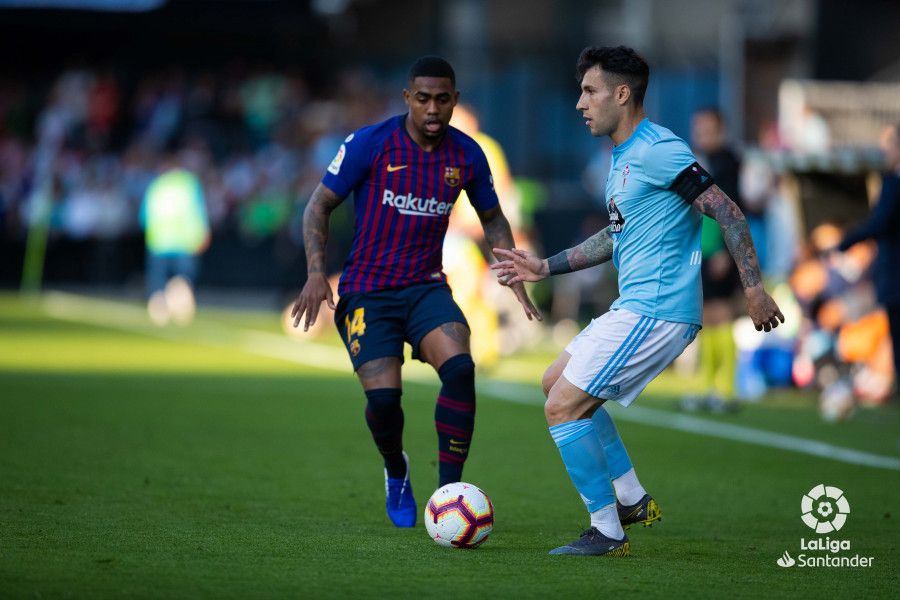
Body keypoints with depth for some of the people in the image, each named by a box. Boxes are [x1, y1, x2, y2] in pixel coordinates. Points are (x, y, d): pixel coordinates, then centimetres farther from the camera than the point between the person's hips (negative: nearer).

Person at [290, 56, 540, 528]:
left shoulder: (467, 155, 2)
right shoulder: (370, 144, -8)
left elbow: (492, 219, 19)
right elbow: (319, 206, -1)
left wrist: (514, 276, 6)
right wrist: (316, 272, -13)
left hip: (427, 287, 2)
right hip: (367, 291, -2)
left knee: (460, 368, -26)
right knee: (383, 397, -17)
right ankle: (396, 471, 18)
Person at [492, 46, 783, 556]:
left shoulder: (658, 151, -15)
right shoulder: (624, 158, 16)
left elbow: (726, 212, -17)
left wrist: (754, 288, -20)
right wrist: (546, 267, 27)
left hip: (657, 312, -11)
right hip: (635, 307, 11)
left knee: (563, 407, -10)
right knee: (558, 383, 21)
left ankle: (607, 532, -3)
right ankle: (632, 499, 21)